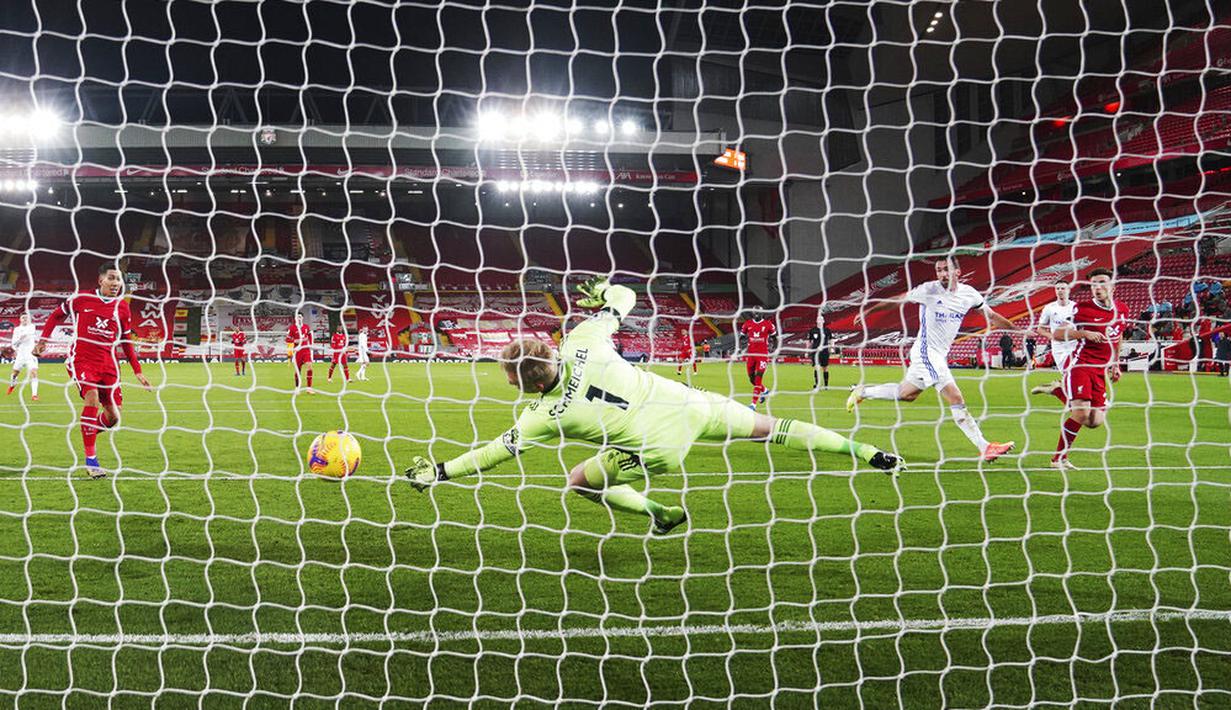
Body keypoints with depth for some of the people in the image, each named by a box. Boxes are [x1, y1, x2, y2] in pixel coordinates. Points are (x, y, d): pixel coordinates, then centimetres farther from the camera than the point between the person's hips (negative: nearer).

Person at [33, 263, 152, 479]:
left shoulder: (122, 307, 7)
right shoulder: (81, 299, -2)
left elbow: (126, 341, 16)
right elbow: (57, 315, 14)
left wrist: (137, 371, 14)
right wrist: (43, 339, 7)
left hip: (107, 362, 4)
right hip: (81, 359, -4)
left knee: (113, 416, -2)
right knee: (92, 397, -27)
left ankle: (88, 433, 34)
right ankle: (90, 461, -21)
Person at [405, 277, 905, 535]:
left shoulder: (546, 415, -15)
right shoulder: (582, 341, -7)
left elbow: (493, 453, -8)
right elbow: (624, 298, 6)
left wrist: (437, 472, 0)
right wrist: (602, 290, 27)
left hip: (657, 448, -5)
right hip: (687, 405, 5)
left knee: (581, 481, 14)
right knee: (768, 427, 18)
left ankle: (661, 514, 16)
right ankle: (870, 454, 22)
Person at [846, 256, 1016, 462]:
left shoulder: (969, 294, 1)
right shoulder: (929, 290, -13)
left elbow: (992, 316, 12)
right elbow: (897, 301, -1)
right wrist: (868, 312, 5)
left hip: (940, 355, 7)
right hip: (926, 352, -7)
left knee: (907, 394, 21)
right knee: (956, 399, -15)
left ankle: (862, 392, 39)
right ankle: (984, 448, -17)